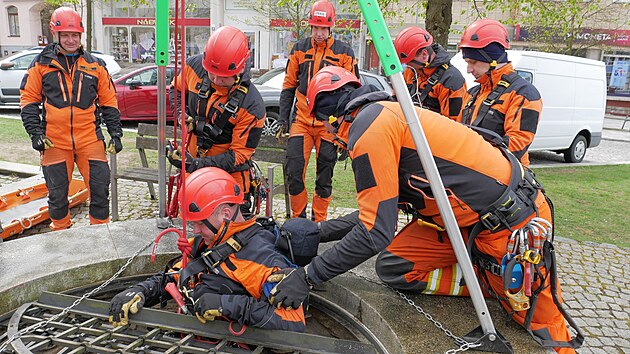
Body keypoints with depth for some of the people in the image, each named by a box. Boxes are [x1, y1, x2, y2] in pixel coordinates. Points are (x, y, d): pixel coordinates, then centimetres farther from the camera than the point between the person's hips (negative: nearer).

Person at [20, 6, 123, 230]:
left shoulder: (95, 65, 8)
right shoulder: (41, 64, 5)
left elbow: (109, 102, 10)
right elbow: (29, 99, 6)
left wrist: (116, 134, 4)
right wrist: (35, 133, -4)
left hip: (90, 138, 1)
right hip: (54, 141, 0)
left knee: (100, 186, -1)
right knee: (57, 192, 9)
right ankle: (60, 232, 28)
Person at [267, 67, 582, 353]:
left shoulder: (367, 125, -20)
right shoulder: (384, 114, 11)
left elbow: (375, 233, -21)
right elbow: (380, 208, 18)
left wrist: (307, 276, -13)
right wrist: (323, 230, 18)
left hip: (510, 221, -10)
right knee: (394, 267, 1)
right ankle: (493, 280, 2)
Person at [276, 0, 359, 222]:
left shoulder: (344, 53, 1)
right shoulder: (299, 49, 7)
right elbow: (288, 87, 12)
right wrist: (283, 120, 6)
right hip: (302, 121, 2)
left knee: (325, 176, 6)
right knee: (293, 170, -5)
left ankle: (318, 222, 21)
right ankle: (298, 218, 13)